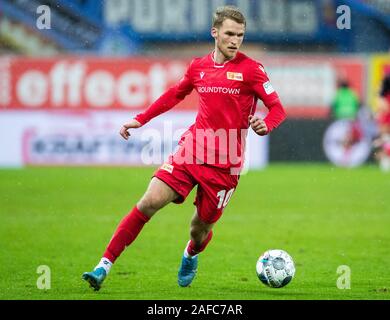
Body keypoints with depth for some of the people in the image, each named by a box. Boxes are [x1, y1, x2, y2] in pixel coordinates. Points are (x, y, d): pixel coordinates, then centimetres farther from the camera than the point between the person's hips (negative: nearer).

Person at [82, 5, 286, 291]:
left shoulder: (251, 69, -5)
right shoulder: (198, 66, 8)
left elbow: (278, 109, -6)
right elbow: (175, 94, 27)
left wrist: (266, 125, -28)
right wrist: (140, 119, 24)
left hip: (224, 164, -3)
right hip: (191, 150, 3)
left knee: (201, 228, 5)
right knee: (149, 203, -13)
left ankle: (191, 256, 43)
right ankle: (105, 265, -9)